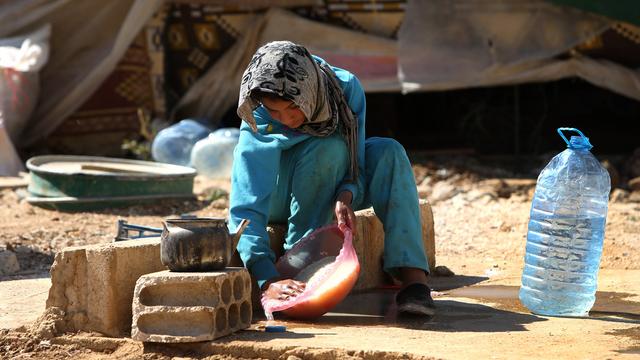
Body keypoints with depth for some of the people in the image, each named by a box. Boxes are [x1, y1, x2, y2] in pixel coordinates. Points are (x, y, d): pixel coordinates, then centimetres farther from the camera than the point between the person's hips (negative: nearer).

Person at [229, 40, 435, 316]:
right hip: (276, 199, -3)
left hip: (332, 188, 3)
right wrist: (267, 281, -49)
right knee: (328, 147, -33)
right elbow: (245, 210, -37)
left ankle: (412, 276, -35)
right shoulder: (258, 126, -30)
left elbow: (357, 166, -16)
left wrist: (345, 197, -40)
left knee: (387, 152, -27)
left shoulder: (346, 88, -23)